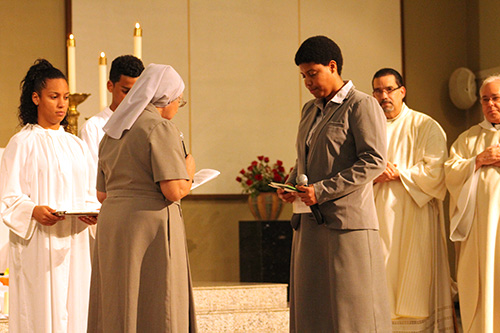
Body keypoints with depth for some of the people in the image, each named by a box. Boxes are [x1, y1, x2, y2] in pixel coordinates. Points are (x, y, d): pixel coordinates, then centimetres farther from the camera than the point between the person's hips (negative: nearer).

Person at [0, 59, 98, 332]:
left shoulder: (76, 145, 16)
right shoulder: (22, 143, 0)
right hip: (39, 246, -5)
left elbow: (90, 194, 15)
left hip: (74, 245, 5)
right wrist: (34, 211, -24)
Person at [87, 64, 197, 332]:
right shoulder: (160, 128, -9)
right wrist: (189, 171, 3)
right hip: (150, 224, -8)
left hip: (111, 226, 8)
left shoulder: (112, 132, 15)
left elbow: (102, 194, 17)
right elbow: (174, 190, -16)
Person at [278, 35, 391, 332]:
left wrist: (323, 190, -17)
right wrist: (291, 185, 7)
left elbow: (374, 161, -14)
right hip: (309, 222, 8)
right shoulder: (310, 110, 19)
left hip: (346, 220, -8)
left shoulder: (362, 106, -5)